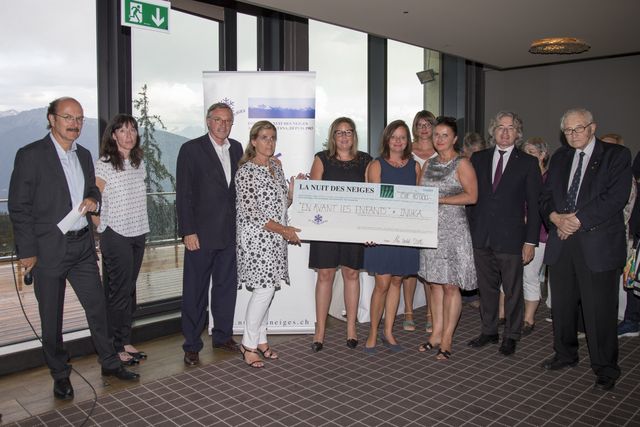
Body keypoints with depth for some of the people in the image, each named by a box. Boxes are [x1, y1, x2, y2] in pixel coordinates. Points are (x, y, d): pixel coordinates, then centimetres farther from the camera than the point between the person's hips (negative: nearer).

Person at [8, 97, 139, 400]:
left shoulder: (84, 155, 10)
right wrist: (27, 251, -12)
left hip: (82, 245, 6)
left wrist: (93, 200, -2)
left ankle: (109, 363, 28)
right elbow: (19, 207, -10)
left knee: (97, 305, 12)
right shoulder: (30, 155, -9)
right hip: (48, 248, -5)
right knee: (52, 317, 9)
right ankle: (60, 375, 26)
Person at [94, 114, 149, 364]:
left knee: (129, 289, 12)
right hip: (115, 236, -6)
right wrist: (103, 229, -4)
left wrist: (138, 223, 13)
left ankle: (125, 341, 23)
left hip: (138, 233, 6)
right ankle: (116, 347, 12)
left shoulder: (139, 163, 9)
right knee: (119, 291, 0)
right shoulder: (103, 166, -10)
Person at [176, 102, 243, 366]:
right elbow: (183, 194, -8)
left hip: (230, 233, 5)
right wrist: (188, 231, -13)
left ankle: (222, 336, 29)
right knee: (195, 291, 4)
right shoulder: (191, 149, -5)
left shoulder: (236, 149, 11)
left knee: (226, 286, 14)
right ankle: (192, 346, 15)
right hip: (201, 234, -5)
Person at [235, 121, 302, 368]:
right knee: (264, 289, -9)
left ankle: (260, 339, 24)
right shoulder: (246, 171, -12)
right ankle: (249, 345, 6)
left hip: (275, 238, 7)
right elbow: (249, 212, -16)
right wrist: (284, 230, -16)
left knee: (268, 288, 11)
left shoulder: (276, 167, 12)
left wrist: (294, 187, 0)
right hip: (256, 238, -7)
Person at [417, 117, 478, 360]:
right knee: (435, 283, 10)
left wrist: (440, 199, -16)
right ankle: (436, 333, 19)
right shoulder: (428, 164, 15)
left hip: (453, 229, -6)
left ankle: (447, 338, 7)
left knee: (450, 285, -1)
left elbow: (471, 196, -11)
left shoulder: (462, 164, -4)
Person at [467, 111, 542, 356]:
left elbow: (534, 205, -2)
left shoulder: (528, 163, 0)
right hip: (481, 236, 3)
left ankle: (511, 336, 22)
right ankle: (489, 331, 28)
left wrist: (531, 240, -7)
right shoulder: (478, 159, 8)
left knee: (513, 290, 6)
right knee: (486, 287, 14)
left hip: (511, 238, -3)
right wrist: (469, 230, 4)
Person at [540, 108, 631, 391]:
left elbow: (615, 198, -12)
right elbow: (546, 196, 12)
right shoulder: (560, 157, 15)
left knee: (600, 310, -1)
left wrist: (577, 220, -15)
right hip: (561, 242, 5)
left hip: (598, 245, -5)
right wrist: (556, 218, -8)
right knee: (562, 305, 14)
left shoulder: (616, 155, -1)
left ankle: (605, 369, 15)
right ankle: (566, 355, 32)